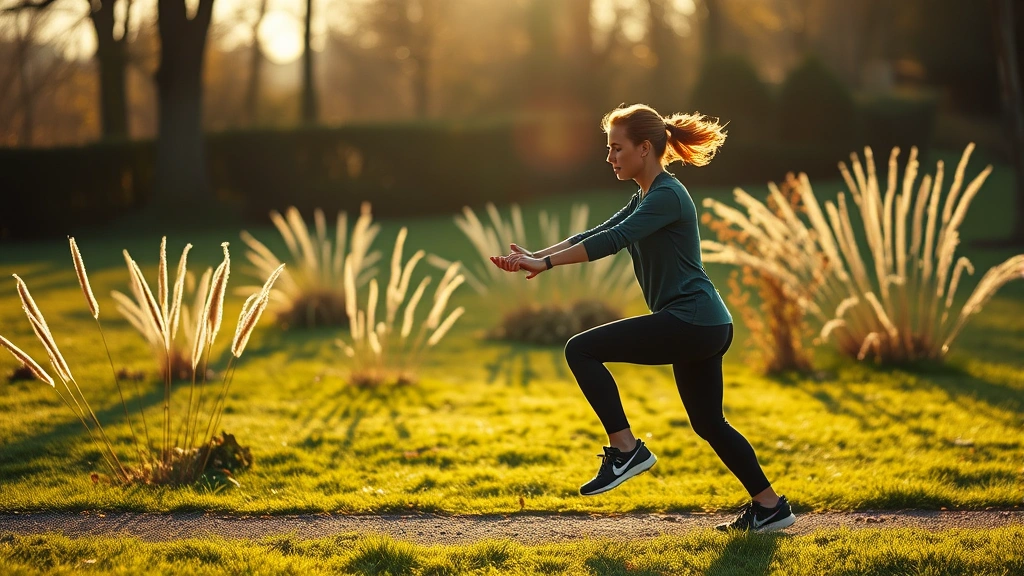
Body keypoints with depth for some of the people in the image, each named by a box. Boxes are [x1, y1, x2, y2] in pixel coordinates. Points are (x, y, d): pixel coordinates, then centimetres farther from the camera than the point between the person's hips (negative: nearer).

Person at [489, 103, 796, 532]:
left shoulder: (667, 196, -12)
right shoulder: (645, 198, 18)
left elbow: (612, 240, -22)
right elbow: (597, 233, 16)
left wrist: (546, 263, -22)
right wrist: (537, 256, 6)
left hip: (691, 323, -11)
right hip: (706, 326, 11)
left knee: (581, 349, -13)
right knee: (709, 424, 18)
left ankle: (625, 449, -8)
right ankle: (769, 506, 24)